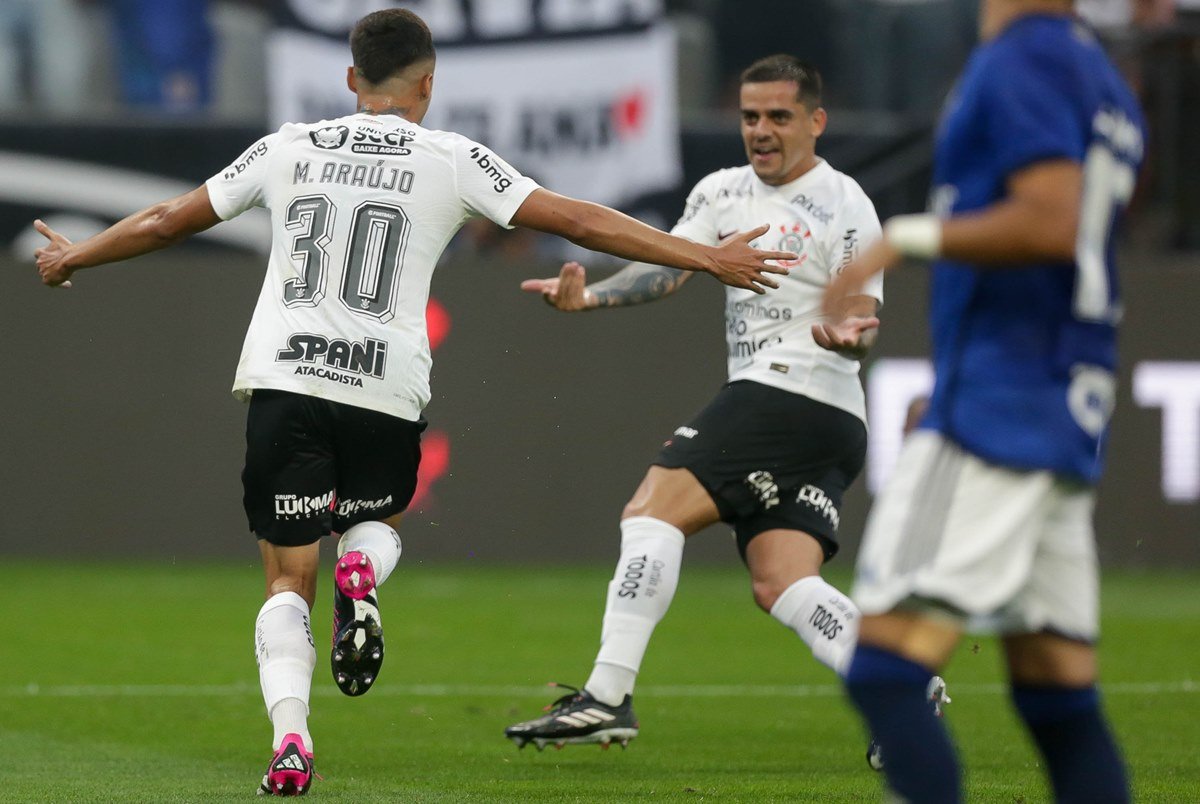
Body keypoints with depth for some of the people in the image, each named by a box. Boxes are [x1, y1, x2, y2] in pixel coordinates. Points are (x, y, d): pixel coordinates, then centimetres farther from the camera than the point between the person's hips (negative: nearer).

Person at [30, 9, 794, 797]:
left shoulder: (289, 148, 12)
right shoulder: (451, 160, 4)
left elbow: (167, 221, 21)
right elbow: (577, 220, 1)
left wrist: (73, 257, 38)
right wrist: (709, 259, 5)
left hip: (282, 380, 1)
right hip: (385, 392, -1)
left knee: (289, 579, 7)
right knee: (376, 520, 28)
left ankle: (290, 736, -15)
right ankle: (362, 575, -8)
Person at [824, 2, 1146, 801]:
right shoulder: (1108, 85, 17)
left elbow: (1051, 224, -22)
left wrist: (911, 237, -15)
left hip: (993, 408, -9)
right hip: (1072, 425, 9)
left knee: (885, 674, -13)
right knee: (1062, 703, 9)